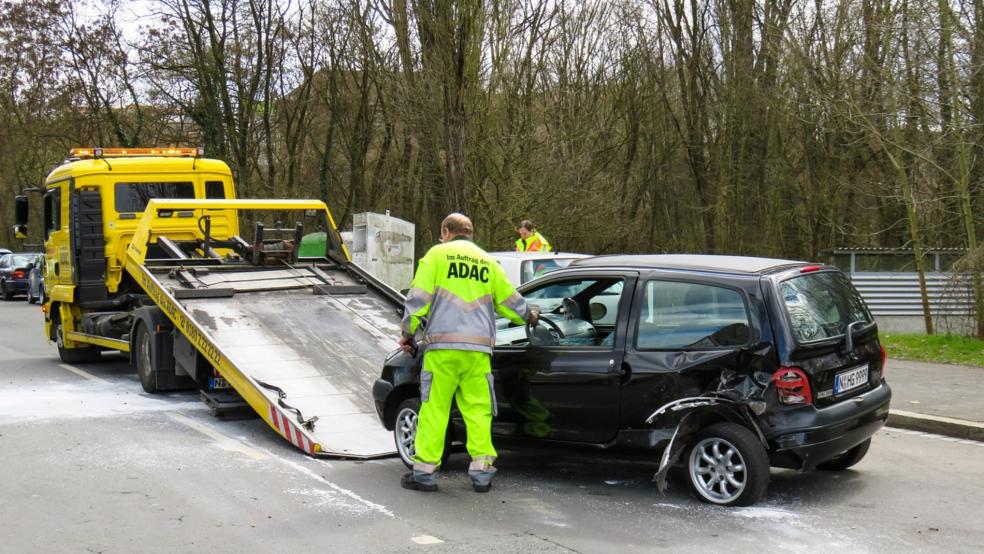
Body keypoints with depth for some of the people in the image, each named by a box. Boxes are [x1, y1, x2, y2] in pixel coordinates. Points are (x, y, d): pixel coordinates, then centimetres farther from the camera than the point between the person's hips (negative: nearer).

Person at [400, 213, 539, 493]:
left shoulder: (437, 254, 5)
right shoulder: (488, 262, 18)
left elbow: (418, 298, -1)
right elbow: (509, 300, 24)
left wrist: (408, 333, 9)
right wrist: (529, 316, 43)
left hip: (442, 346, -3)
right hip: (479, 349, 3)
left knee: (434, 408, 1)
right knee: (478, 410, 7)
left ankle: (425, 471, 3)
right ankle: (481, 471, 6)